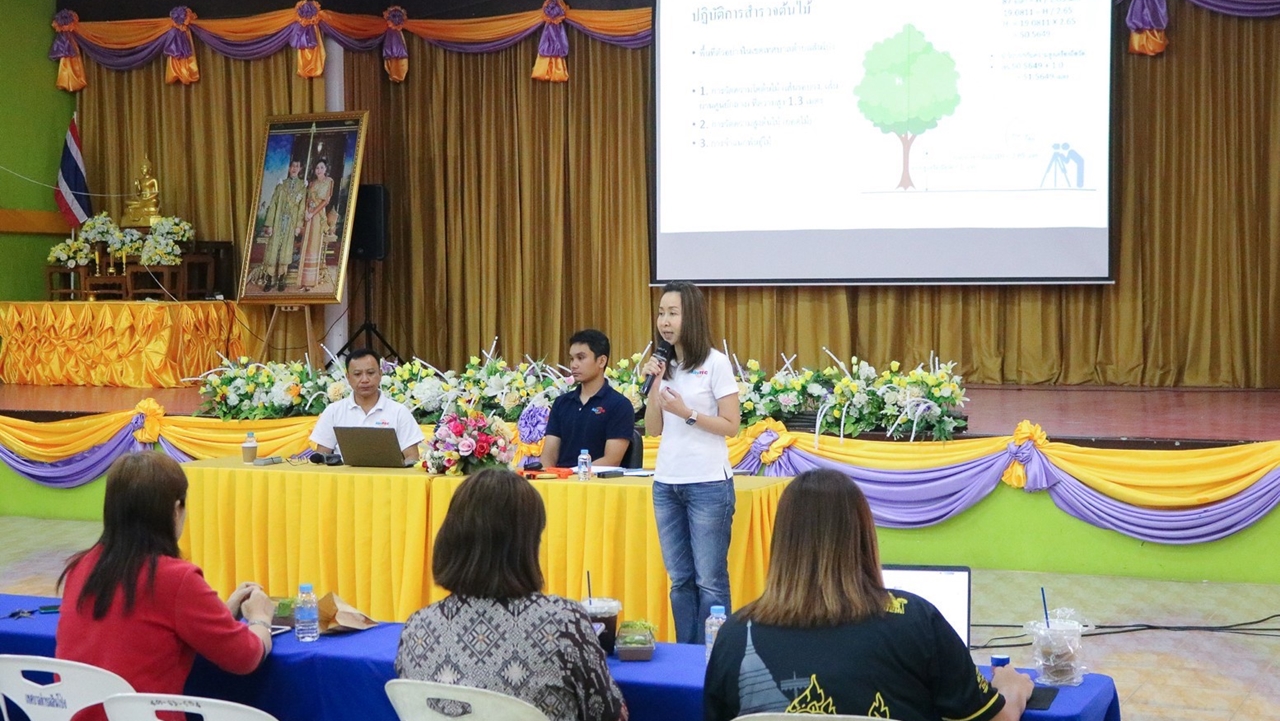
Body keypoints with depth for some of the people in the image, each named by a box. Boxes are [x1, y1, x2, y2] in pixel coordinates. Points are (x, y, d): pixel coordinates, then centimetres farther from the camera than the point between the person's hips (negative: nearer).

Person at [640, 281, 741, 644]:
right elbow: (653, 430, 9)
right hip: (666, 484, 5)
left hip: (707, 485, -5)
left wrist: (687, 413, -16)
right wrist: (654, 385, -3)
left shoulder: (715, 363, -5)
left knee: (710, 581, -2)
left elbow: (731, 426, -7)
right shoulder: (664, 364, 9)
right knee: (679, 579, 9)